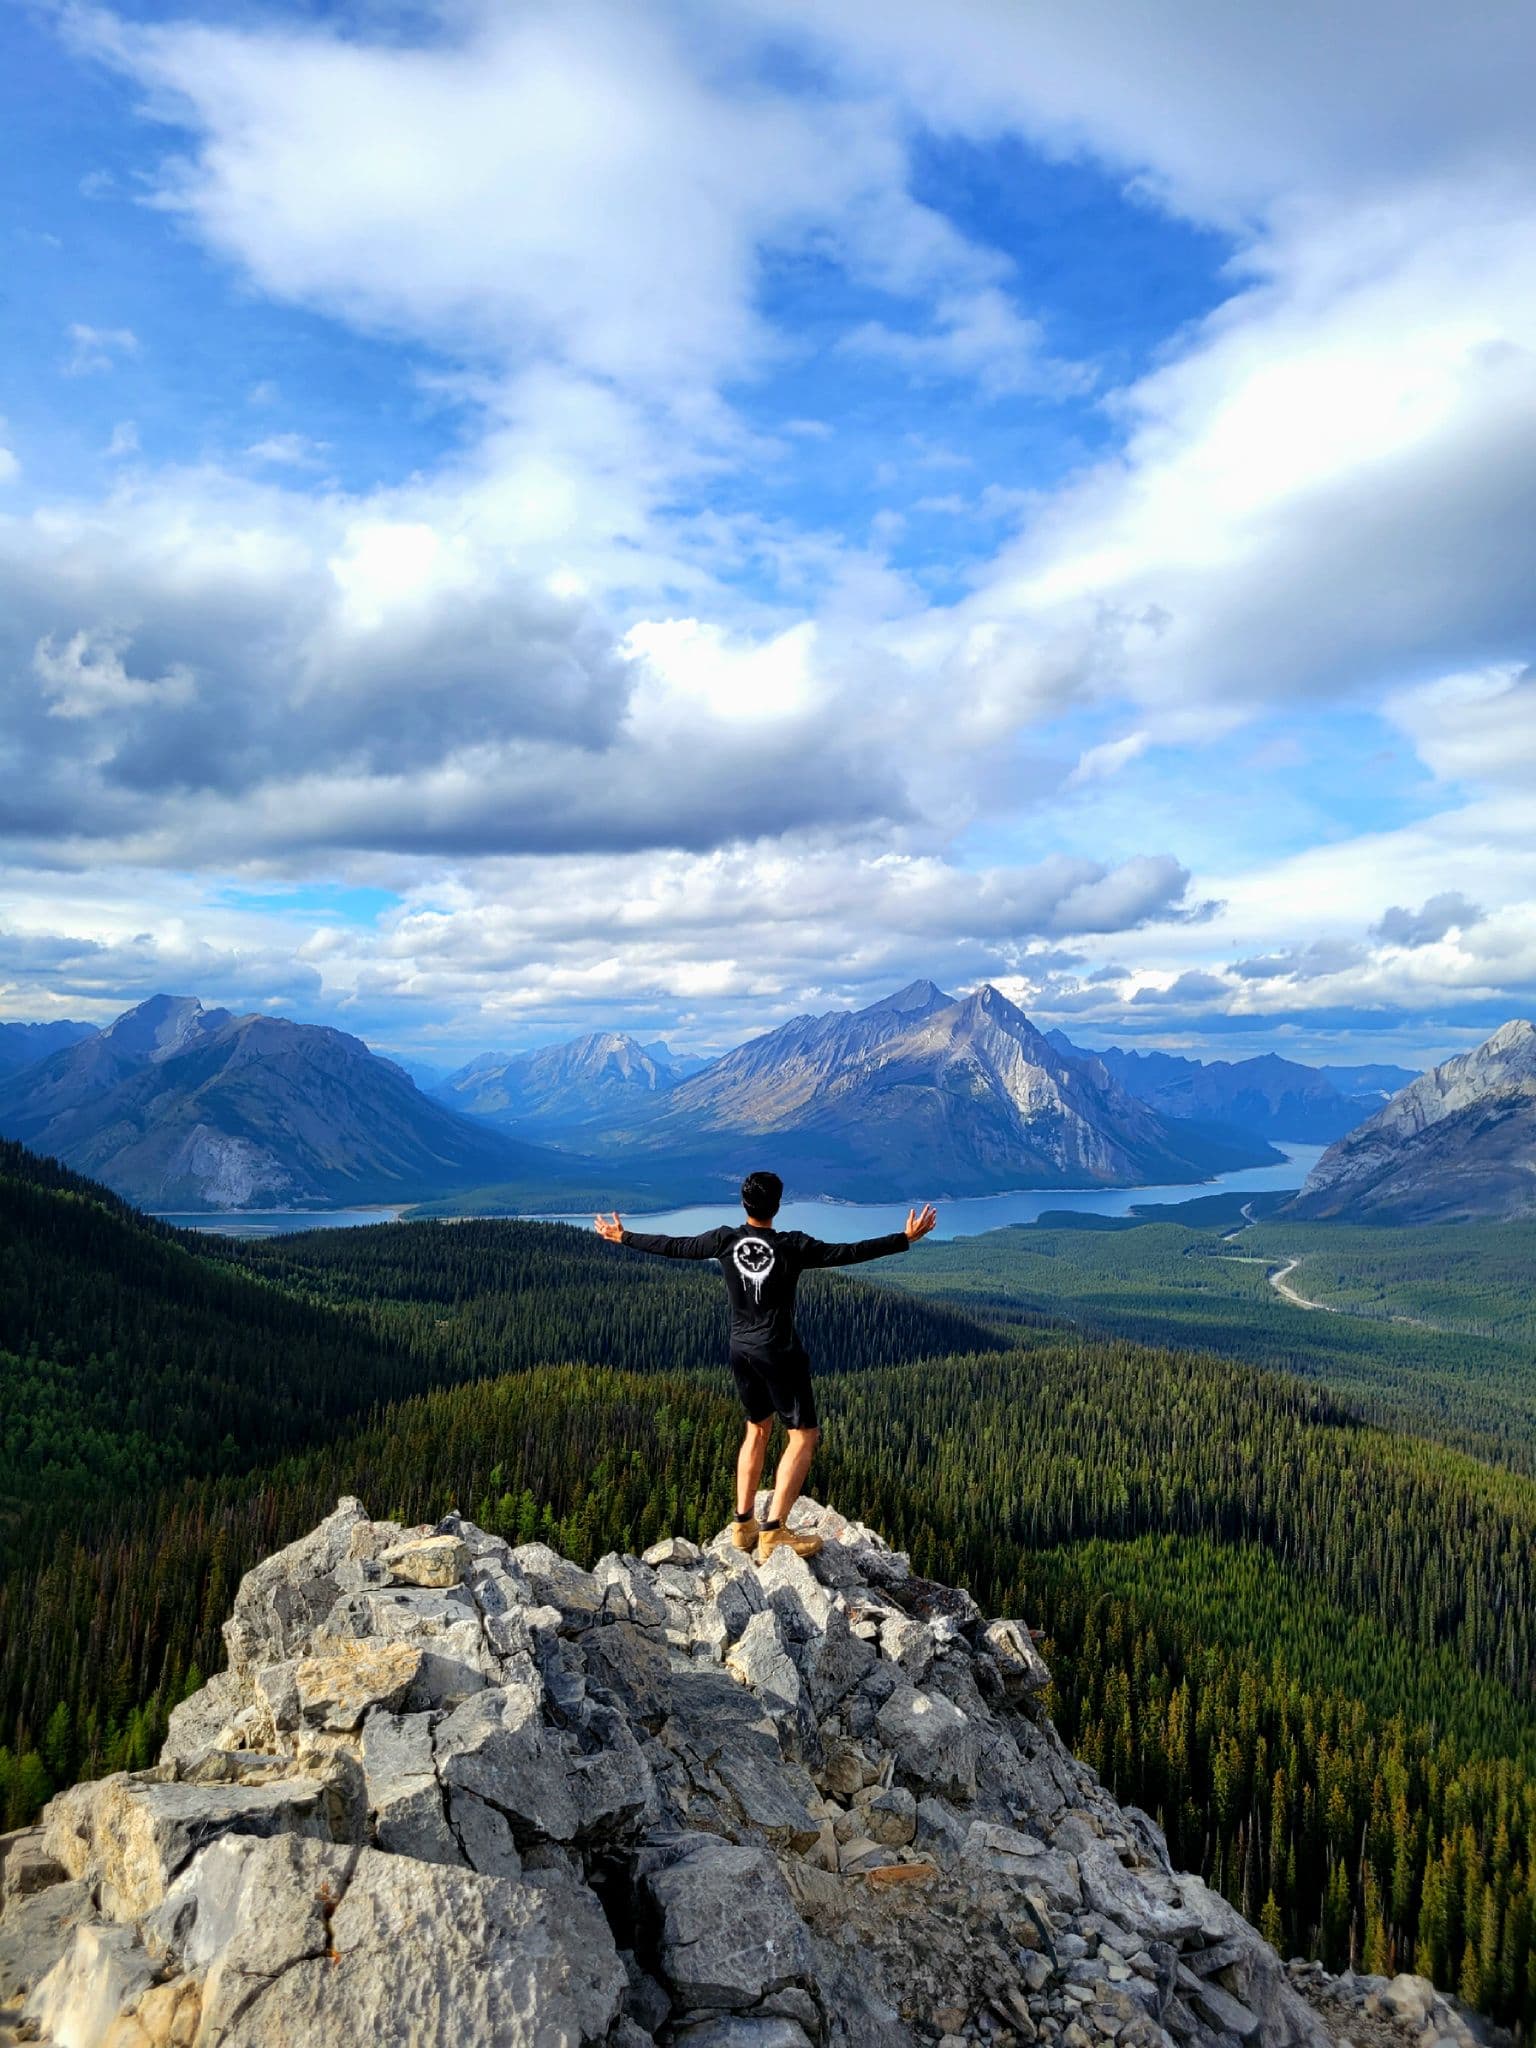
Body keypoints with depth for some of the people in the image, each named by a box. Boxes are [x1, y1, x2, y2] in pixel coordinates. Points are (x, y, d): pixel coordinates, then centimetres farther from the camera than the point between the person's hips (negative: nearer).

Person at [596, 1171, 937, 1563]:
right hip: (779, 1352, -6)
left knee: (758, 1428, 21)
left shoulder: (725, 1239, -5)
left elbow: (673, 1247, 4)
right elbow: (848, 1253, -17)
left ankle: (744, 1524, 22)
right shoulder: (791, 1246, -16)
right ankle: (773, 1532, -7)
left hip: (741, 1350, 6)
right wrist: (905, 1238, -12)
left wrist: (623, 1237, 18)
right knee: (803, 1435, 2)